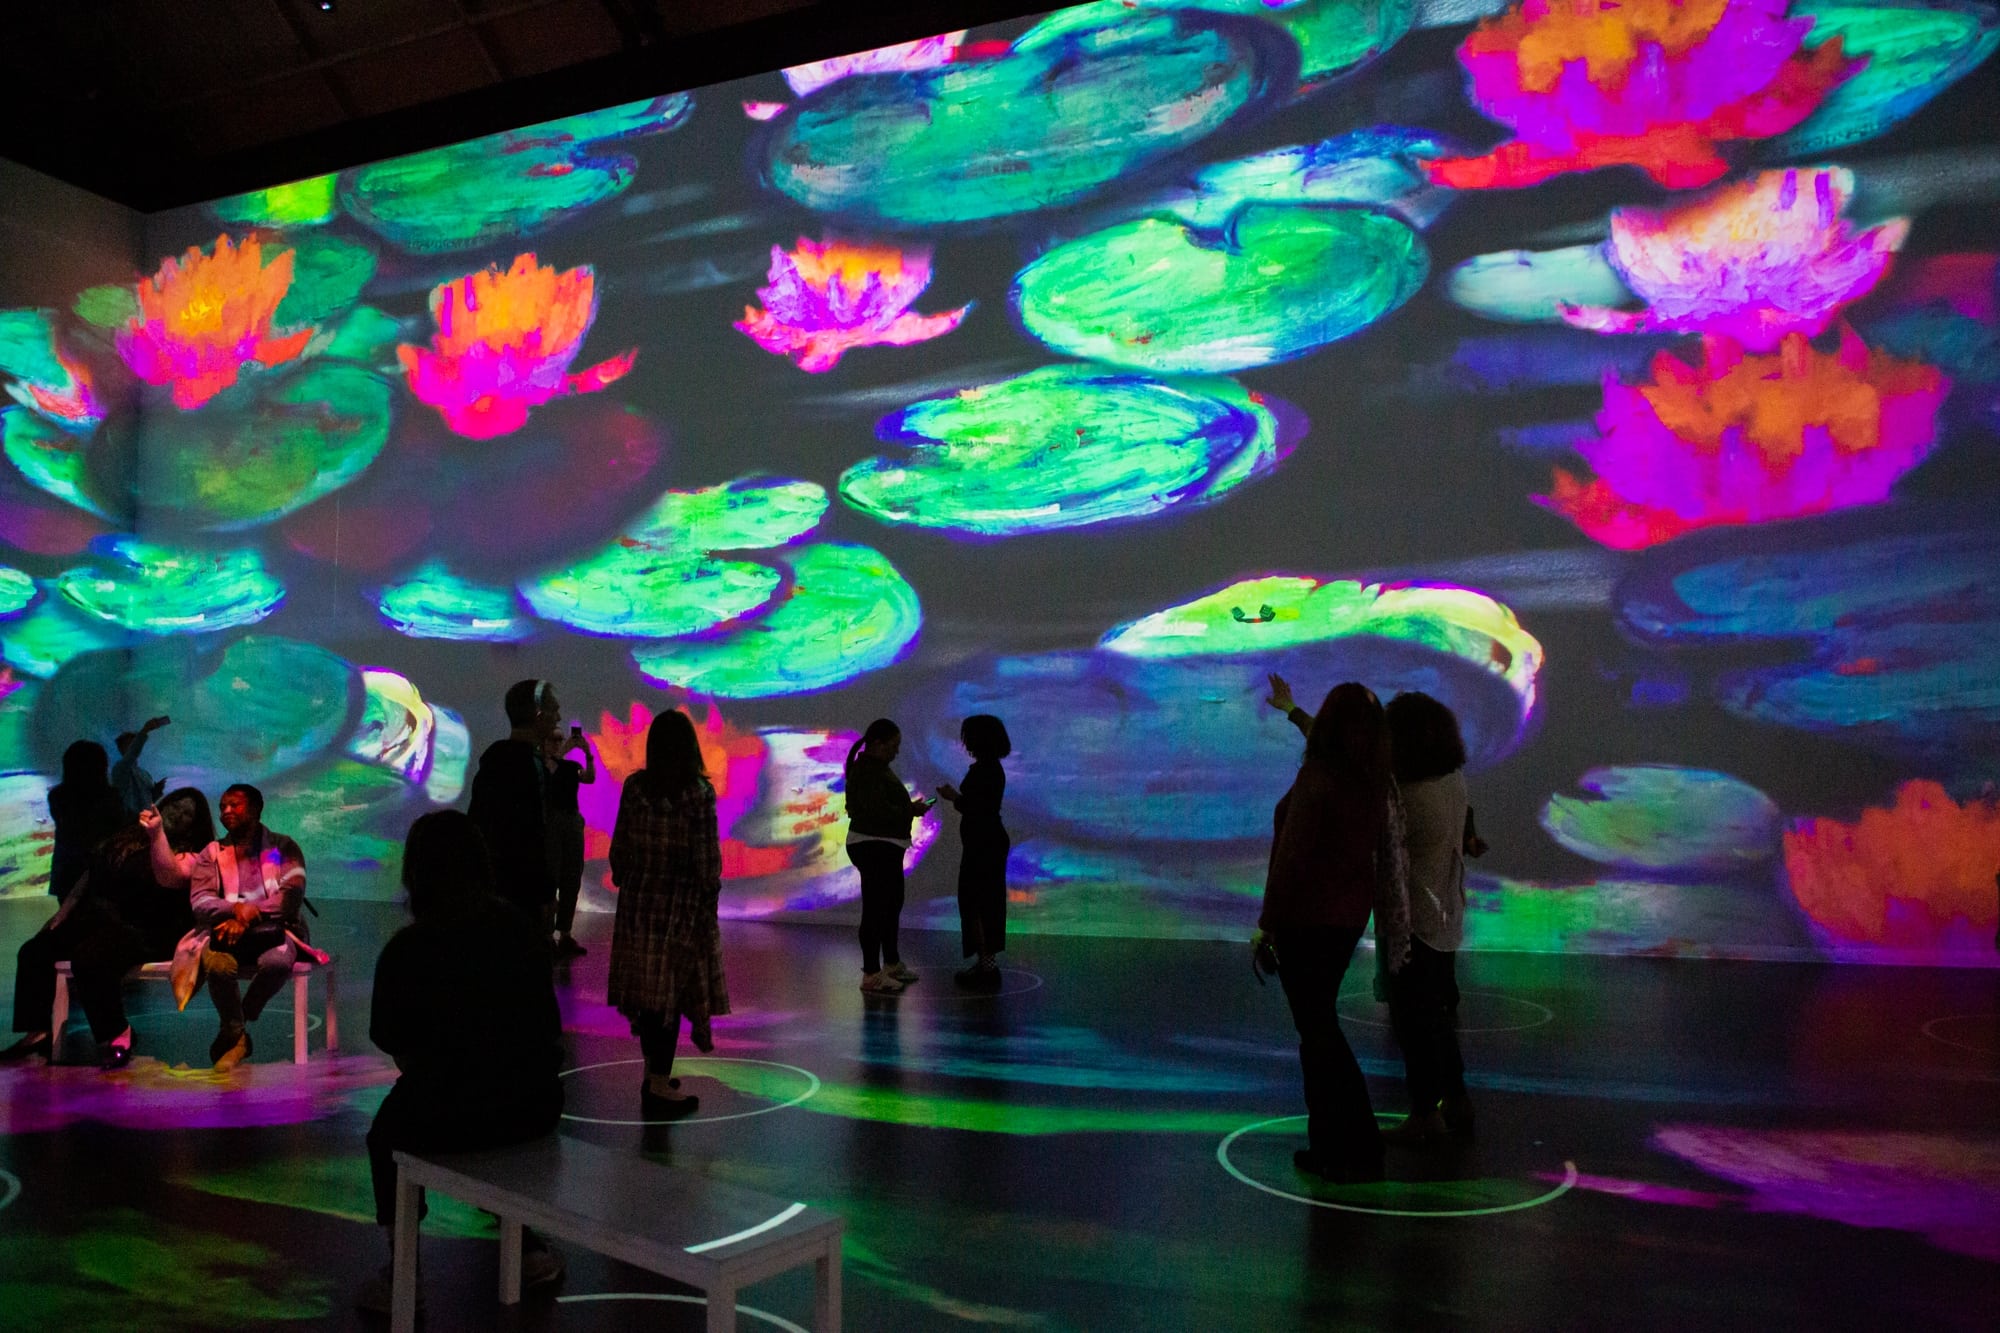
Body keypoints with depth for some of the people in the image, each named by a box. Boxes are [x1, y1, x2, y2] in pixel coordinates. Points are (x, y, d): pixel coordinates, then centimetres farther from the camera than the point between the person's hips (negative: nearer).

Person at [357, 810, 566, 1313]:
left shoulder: (407, 948, -11)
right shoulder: (524, 930, 1)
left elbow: (386, 1037, 3)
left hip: (447, 1116, -3)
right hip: (536, 1105, 3)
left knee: (385, 1138, 29)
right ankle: (526, 1246, 36)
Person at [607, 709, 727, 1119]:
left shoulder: (634, 786, 0)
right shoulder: (698, 792, -12)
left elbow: (620, 844, 4)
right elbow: (706, 856, -12)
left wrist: (622, 879, 17)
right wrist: (710, 892, 0)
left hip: (638, 900, 5)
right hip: (681, 903, -5)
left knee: (646, 984, 13)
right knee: (671, 989, 0)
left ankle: (653, 1073, 26)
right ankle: (659, 1087, 3)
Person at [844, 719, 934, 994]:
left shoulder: (877, 766, 13)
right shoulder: (867, 771, -19)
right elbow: (878, 812, -26)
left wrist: (910, 807, 4)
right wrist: (911, 810, -16)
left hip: (885, 847, 11)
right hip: (872, 847, -11)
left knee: (892, 904, 19)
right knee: (875, 909, -7)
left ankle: (891, 964, 31)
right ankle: (871, 975, -1)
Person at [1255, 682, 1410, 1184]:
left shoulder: (1317, 780, -21)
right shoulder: (1376, 785, 1)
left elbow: (1291, 859, -20)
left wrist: (1267, 926, -14)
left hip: (1308, 918, -8)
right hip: (1349, 916, 8)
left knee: (1318, 1031, 2)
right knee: (1319, 1026, 20)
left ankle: (1357, 1153, 7)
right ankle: (1328, 1144, 30)